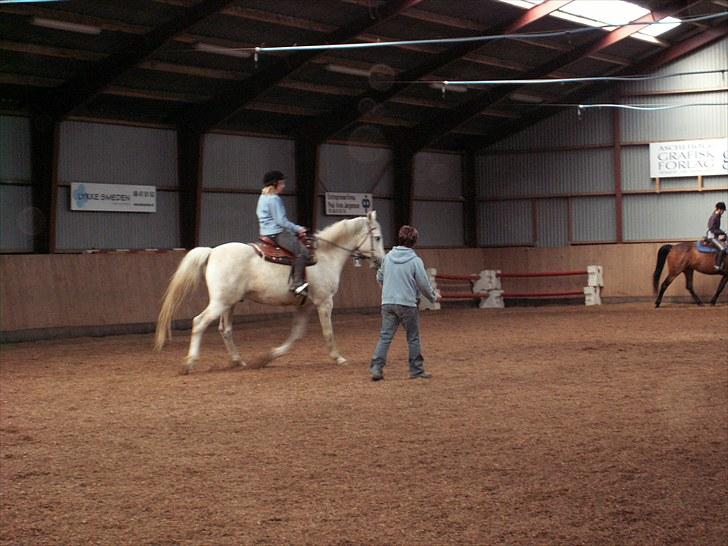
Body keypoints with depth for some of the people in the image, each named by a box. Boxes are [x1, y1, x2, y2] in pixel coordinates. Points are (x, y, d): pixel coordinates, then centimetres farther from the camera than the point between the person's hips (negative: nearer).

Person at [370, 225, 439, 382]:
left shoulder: (388, 257, 2)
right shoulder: (415, 261, -10)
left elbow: (380, 278, 14)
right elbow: (424, 284, -5)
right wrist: (433, 297, 13)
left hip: (387, 302, 3)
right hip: (407, 304, -3)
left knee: (385, 336, 4)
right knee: (413, 338, 9)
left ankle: (376, 368, -6)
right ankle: (417, 370, 15)